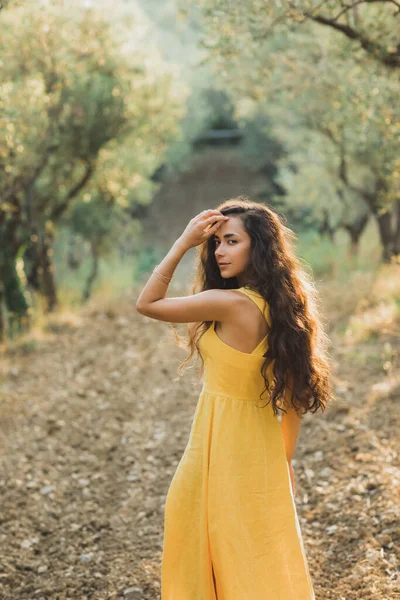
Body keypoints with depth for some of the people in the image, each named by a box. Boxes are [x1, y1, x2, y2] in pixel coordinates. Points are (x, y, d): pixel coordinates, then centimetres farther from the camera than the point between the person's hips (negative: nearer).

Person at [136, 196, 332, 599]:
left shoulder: (230, 303, -24)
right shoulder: (282, 306, 1)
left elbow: (146, 304, -16)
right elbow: (295, 392, 6)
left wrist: (183, 243, -15)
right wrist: (285, 458, 15)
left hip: (223, 447, -8)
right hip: (260, 446, 8)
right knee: (267, 558, 18)